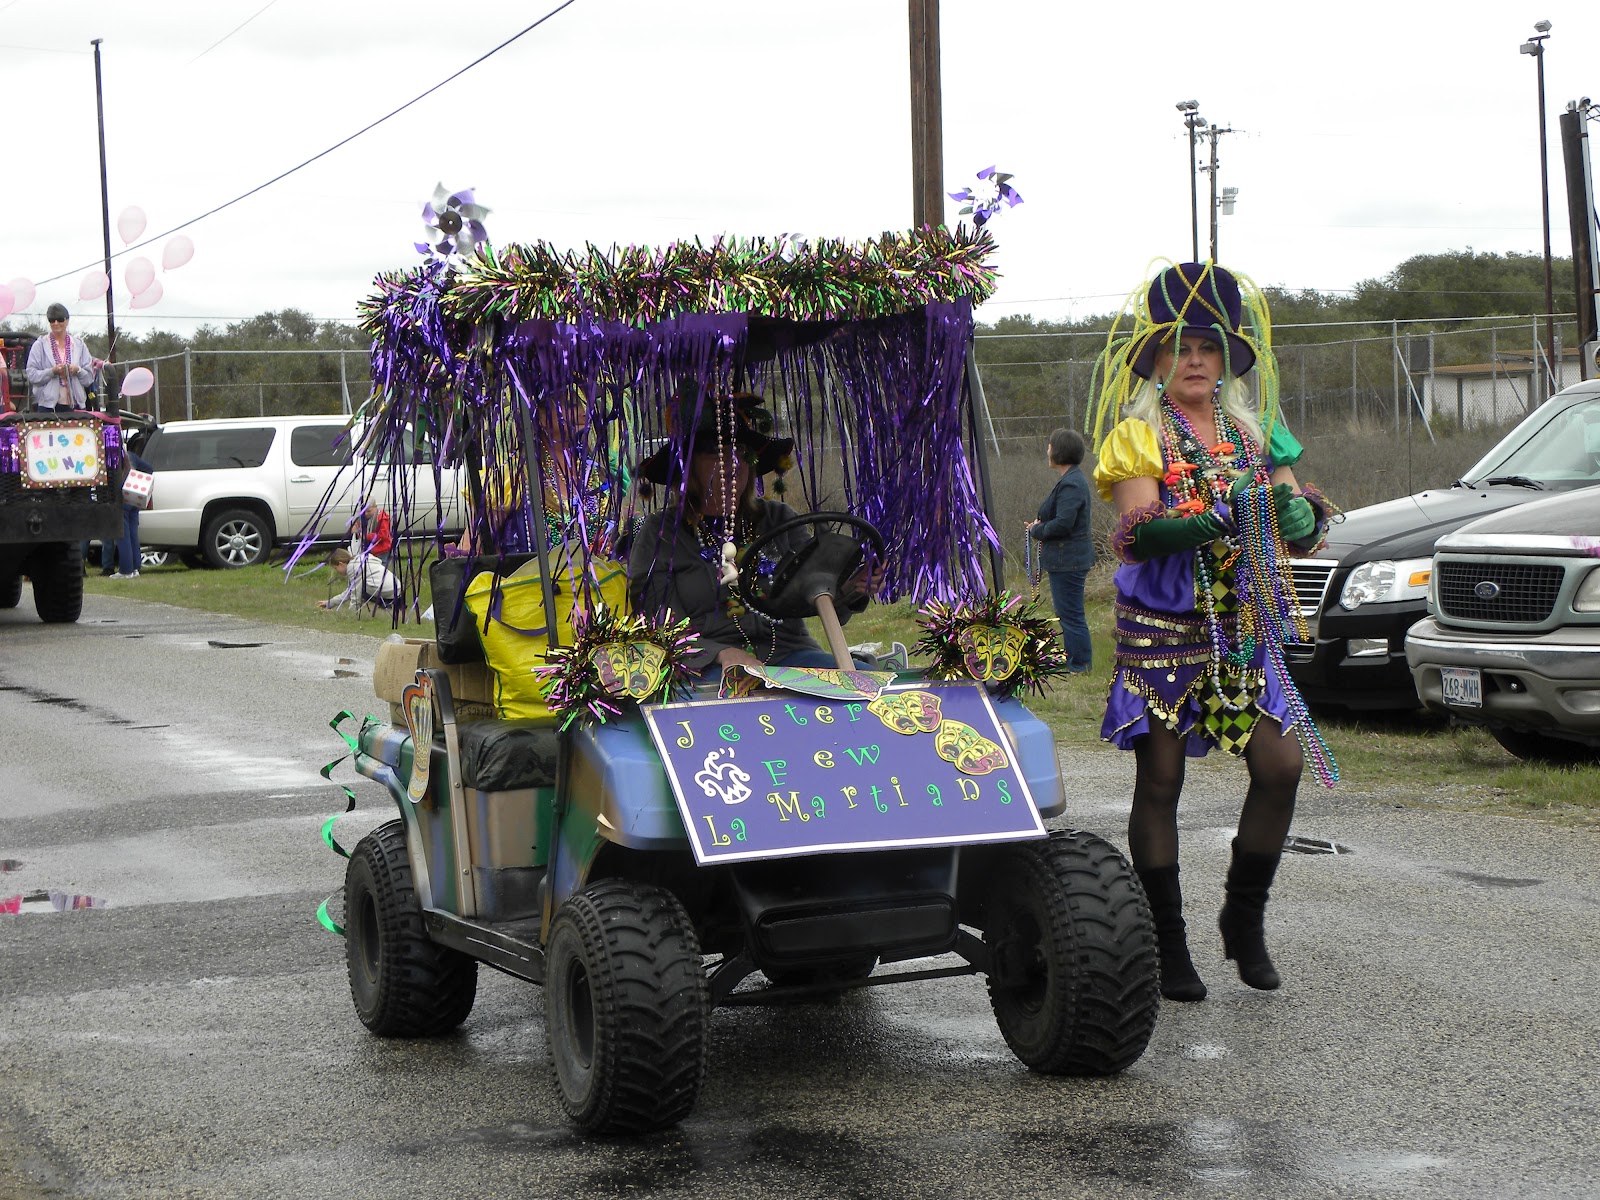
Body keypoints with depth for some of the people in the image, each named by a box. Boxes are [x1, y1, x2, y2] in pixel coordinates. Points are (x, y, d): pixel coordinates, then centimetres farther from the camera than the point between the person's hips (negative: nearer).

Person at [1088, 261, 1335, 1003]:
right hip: (1161, 629, -4)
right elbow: (1137, 532, -16)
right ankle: (1168, 947, 8)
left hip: (1245, 632, 4)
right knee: (1159, 782, -1)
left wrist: (1303, 515, -14)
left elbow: (1298, 535, 9)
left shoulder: (1256, 432, 13)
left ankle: (1244, 919, 12)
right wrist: (1205, 522, -33)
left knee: (1281, 766, -7)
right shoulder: (1138, 436, -1)